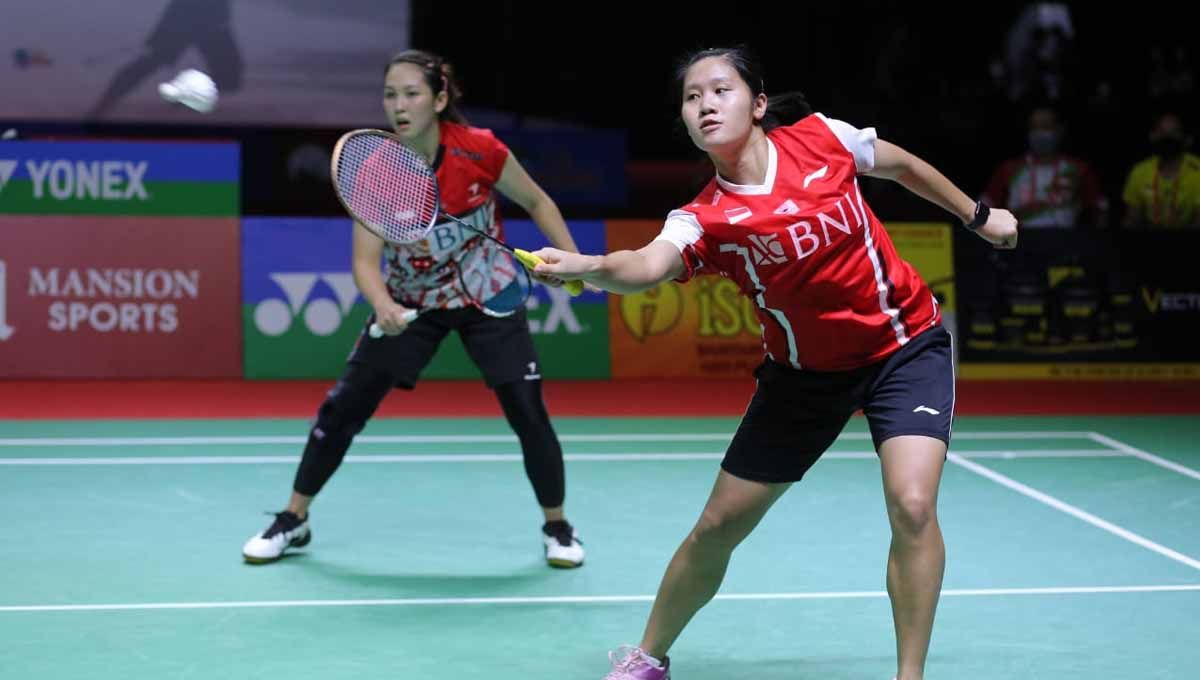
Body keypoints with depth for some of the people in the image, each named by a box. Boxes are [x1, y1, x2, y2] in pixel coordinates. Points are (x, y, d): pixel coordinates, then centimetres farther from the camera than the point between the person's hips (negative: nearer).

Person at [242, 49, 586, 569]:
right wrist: (383, 306, -43)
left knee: (527, 412, -11)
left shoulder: (479, 150, -22)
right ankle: (293, 521, 16)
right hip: (410, 304, 1)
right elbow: (365, 260, -23)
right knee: (342, 408, -3)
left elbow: (536, 202, -4)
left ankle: (557, 527, 13)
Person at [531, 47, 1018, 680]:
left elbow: (903, 164, 6)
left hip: (905, 346, -1)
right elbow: (646, 265, -41)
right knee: (719, 525, 5)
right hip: (804, 371, 1)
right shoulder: (703, 219, -18)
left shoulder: (821, 137, -15)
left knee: (912, 505, -23)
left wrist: (977, 215, 16)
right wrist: (585, 265, -61)